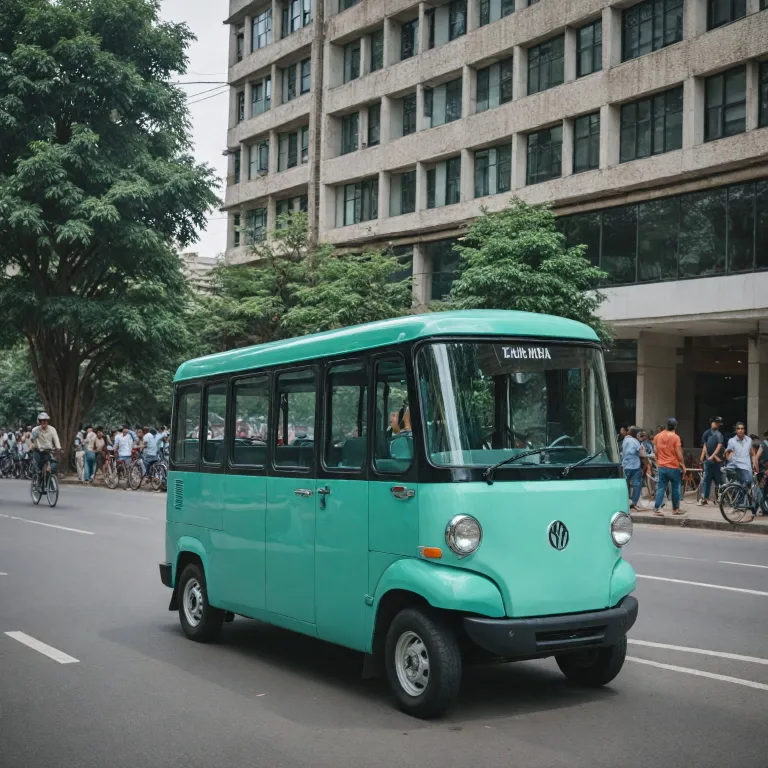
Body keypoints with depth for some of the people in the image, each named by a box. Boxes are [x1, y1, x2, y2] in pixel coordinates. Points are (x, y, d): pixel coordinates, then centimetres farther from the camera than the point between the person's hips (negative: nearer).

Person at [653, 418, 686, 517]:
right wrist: (683, 465, -3)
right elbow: (679, 453, -12)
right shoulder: (675, 437, -11)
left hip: (661, 466, 4)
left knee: (661, 488, 4)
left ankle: (656, 508, -6)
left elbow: (655, 450, 8)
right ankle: (675, 509, 18)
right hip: (673, 467, -4)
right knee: (675, 488, 9)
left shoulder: (658, 436, 5)